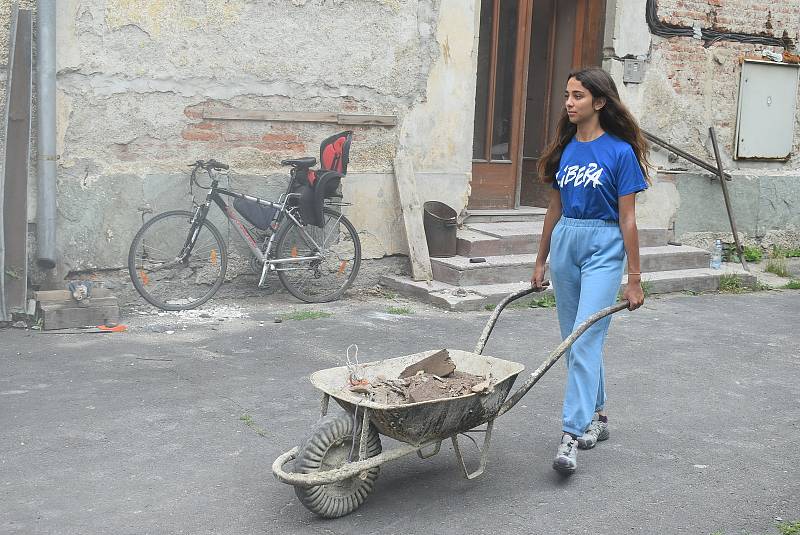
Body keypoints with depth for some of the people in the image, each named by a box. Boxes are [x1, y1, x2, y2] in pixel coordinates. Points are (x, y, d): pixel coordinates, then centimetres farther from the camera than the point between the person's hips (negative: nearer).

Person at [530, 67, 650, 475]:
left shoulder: (620, 151, -8)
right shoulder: (565, 150, 8)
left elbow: (627, 219, -8)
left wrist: (634, 280, -8)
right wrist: (540, 262, 17)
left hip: (603, 246, -6)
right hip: (565, 242, 6)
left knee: (586, 340, -13)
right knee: (574, 340, 12)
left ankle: (571, 435, -14)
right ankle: (597, 415, 29)